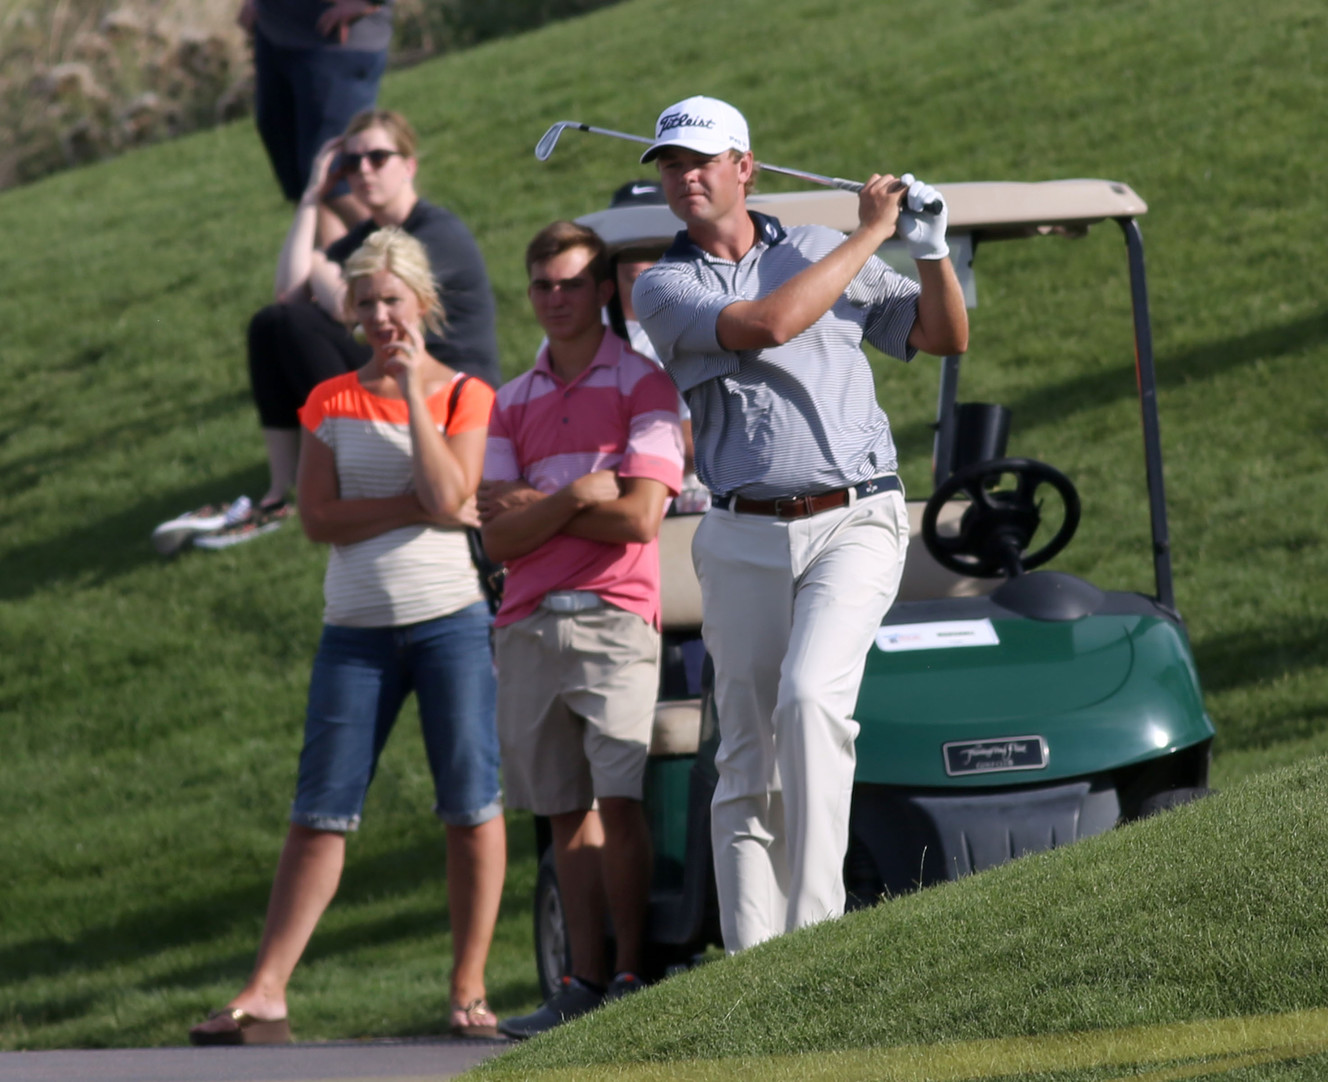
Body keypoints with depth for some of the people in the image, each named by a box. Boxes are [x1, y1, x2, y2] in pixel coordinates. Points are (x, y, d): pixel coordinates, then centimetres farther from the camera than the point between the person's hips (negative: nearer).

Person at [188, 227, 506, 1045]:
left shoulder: (464, 396, 3)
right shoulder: (330, 404, 8)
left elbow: (450, 496, -13)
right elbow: (319, 518, -2)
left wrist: (412, 390, -10)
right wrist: (416, 506, -12)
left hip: (448, 618, -2)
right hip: (356, 629, 2)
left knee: (472, 806, -5)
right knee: (320, 812, -1)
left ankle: (470, 992, 2)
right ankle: (265, 994, -1)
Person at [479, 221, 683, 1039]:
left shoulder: (644, 385, 2)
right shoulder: (511, 405, 17)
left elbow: (639, 518, -9)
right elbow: (498, 536, 7)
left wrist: (535, 504, -2)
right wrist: (574, 497, -7)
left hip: (614, 616, -5)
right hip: (530, 624, 5)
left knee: (620, 802, -14)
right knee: (568, 810, 4)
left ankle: (634, 975, -10)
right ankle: (587, 982, 5)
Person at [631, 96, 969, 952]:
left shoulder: (823, 252, 12)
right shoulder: (662, 289, 5)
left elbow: (948, 336, 17)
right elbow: (769, 324, -14)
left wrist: (931, 249, -1)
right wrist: (870, 235, -7)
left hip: (854, 524, -1)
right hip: (745, 539, 1)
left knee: (810, 697, -24)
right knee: (746, 757, 1)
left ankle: (815, 922, -23)